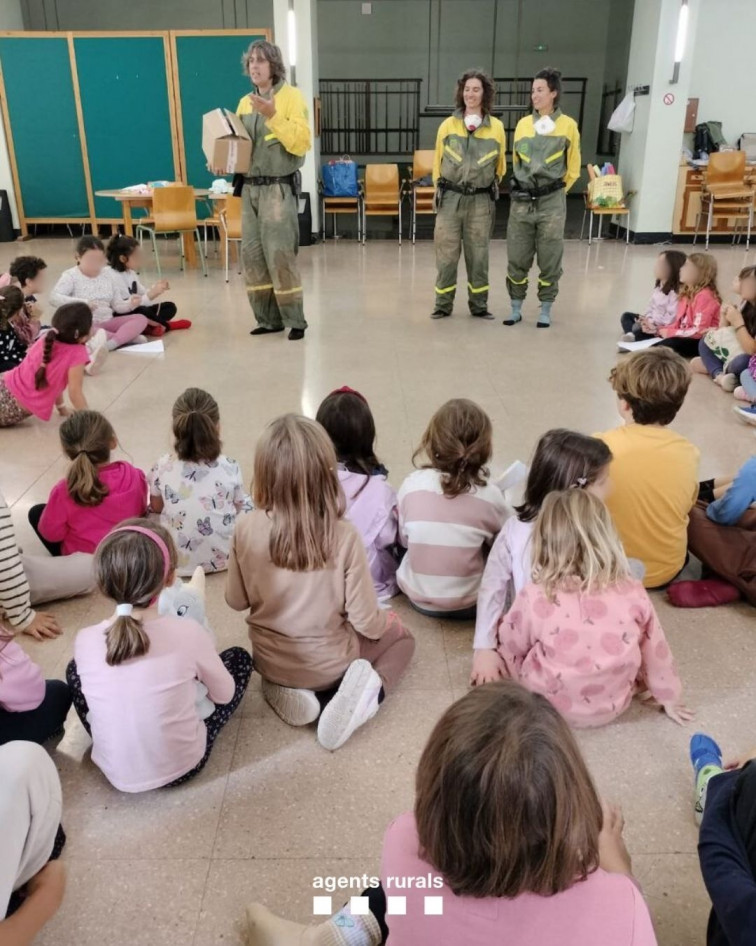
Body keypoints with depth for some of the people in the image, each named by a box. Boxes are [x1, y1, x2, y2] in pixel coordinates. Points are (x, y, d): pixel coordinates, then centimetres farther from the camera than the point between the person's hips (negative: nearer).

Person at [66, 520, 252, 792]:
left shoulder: (84, 642, -16)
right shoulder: (189, 633, -23)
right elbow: (224, 695, -5)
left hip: (117, 775, 2)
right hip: (183, 766, -1)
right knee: (239, 657, 15)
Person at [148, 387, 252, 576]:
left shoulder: (162, 467, -15)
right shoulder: (230, 467, -18)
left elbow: (156, 508, 3)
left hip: (177, 562, 1)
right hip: (224, 557, 0)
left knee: (151, 516, 28)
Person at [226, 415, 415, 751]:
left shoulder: (245, 529, -20)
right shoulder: (344, 536, -28)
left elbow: (236, 601, -6)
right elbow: (365, 621, -19)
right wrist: (387, 622, 4)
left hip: (269, 661, 4)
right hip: (328, 664, -3)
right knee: (400, 635, 24)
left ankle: (289, 690, 8)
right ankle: (368, 691, -5)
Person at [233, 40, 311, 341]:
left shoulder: (291, 96, -4)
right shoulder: (245, 102, 14)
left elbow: (301, 144, -13)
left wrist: (273, 116, -21)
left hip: (279, 187, -6)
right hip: (250, 187, 6)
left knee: (280, 255, -10)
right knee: (252, 255, 4)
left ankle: (295, 321, -1)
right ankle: (268, 319, 13)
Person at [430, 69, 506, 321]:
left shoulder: (496, 127, 2)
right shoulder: (448, 125, 2)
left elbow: (499, 166, 12)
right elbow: (438, 162, 11)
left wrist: (488, 189, 14)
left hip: (481, 201, 0)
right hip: (450, 198, 0)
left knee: (478, 256, 7)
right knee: (446, 254, 1)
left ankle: (479, 305, 17)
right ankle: (443, 305, 11)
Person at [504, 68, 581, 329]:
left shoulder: (567, 125, -2)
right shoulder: (523, 124, 6)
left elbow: (573, 169, 5)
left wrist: (553, 190, 8)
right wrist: (525, 186, 14)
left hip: (552, 202, -2)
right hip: (521, 201, 3)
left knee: (550, 259, 3)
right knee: (517, 258, 4)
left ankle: (545, 310, 15)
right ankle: (516, 309, 16)